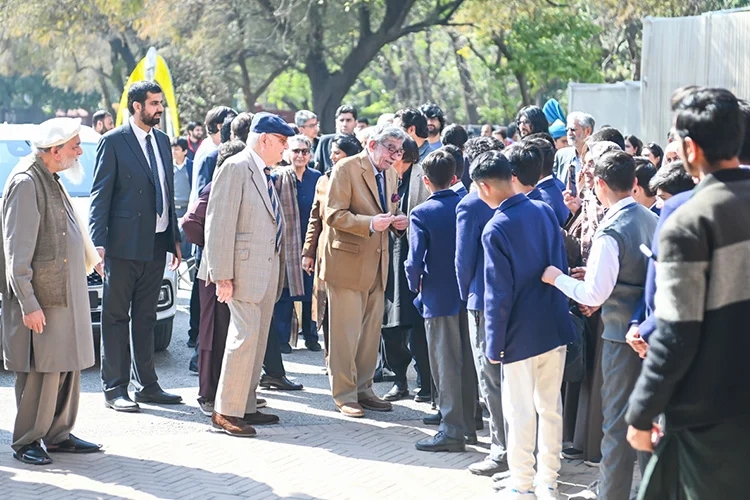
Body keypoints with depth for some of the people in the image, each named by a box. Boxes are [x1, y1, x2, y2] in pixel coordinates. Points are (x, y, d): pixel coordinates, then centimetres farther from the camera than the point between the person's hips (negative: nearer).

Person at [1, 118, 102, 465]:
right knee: (41, 371, -6)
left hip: (66, 294, 9)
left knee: (68, 368, 11)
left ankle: (59, 435, 21)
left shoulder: (50, 180, 15)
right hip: (41, 297, -9)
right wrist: (28, 304, -20)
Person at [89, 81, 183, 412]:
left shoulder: (162, 141, 14)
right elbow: (100, 196, -8)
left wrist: (175, 238, 15)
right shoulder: (113, 142, -6)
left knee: (145, 318, 13)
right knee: (116, 318, 0)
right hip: (124, 245, -6)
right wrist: (98, 243, -16)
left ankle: (147, 385, 19)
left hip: (156, 245, 6)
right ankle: (114, 389, 4)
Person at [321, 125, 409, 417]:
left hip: (377, 263, 7)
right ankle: (344, 395, 4)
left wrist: (396, 221, 0)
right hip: (348, 261, -7)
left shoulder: (390, 174, 14)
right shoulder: (347, 168, -10)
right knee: (346, 332, -3)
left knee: (372, 330, 11)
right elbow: (334, 214, -15)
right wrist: (370, 223, -27)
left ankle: (363, 388, 21)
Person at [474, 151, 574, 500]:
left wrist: (494, 344, -7)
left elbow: (499, 294, -16)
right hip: (556, 327, 6)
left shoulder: (496, 229, -17)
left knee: (520, 412, 4)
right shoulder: (544, 210, 2)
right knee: (551, 406, 14)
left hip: (522, 334, -6)